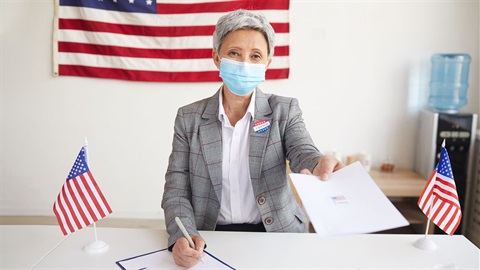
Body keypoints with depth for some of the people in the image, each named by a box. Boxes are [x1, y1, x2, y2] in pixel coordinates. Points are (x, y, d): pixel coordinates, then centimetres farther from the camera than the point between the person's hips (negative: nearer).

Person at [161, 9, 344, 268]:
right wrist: (183, 236, -19)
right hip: (210, 240, 0)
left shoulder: (285, 110, 1)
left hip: (276, 235, 0)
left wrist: (320, 165, -39)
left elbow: (302, 152, -15)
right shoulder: (189, 118, 1)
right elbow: (176, 187, -1)